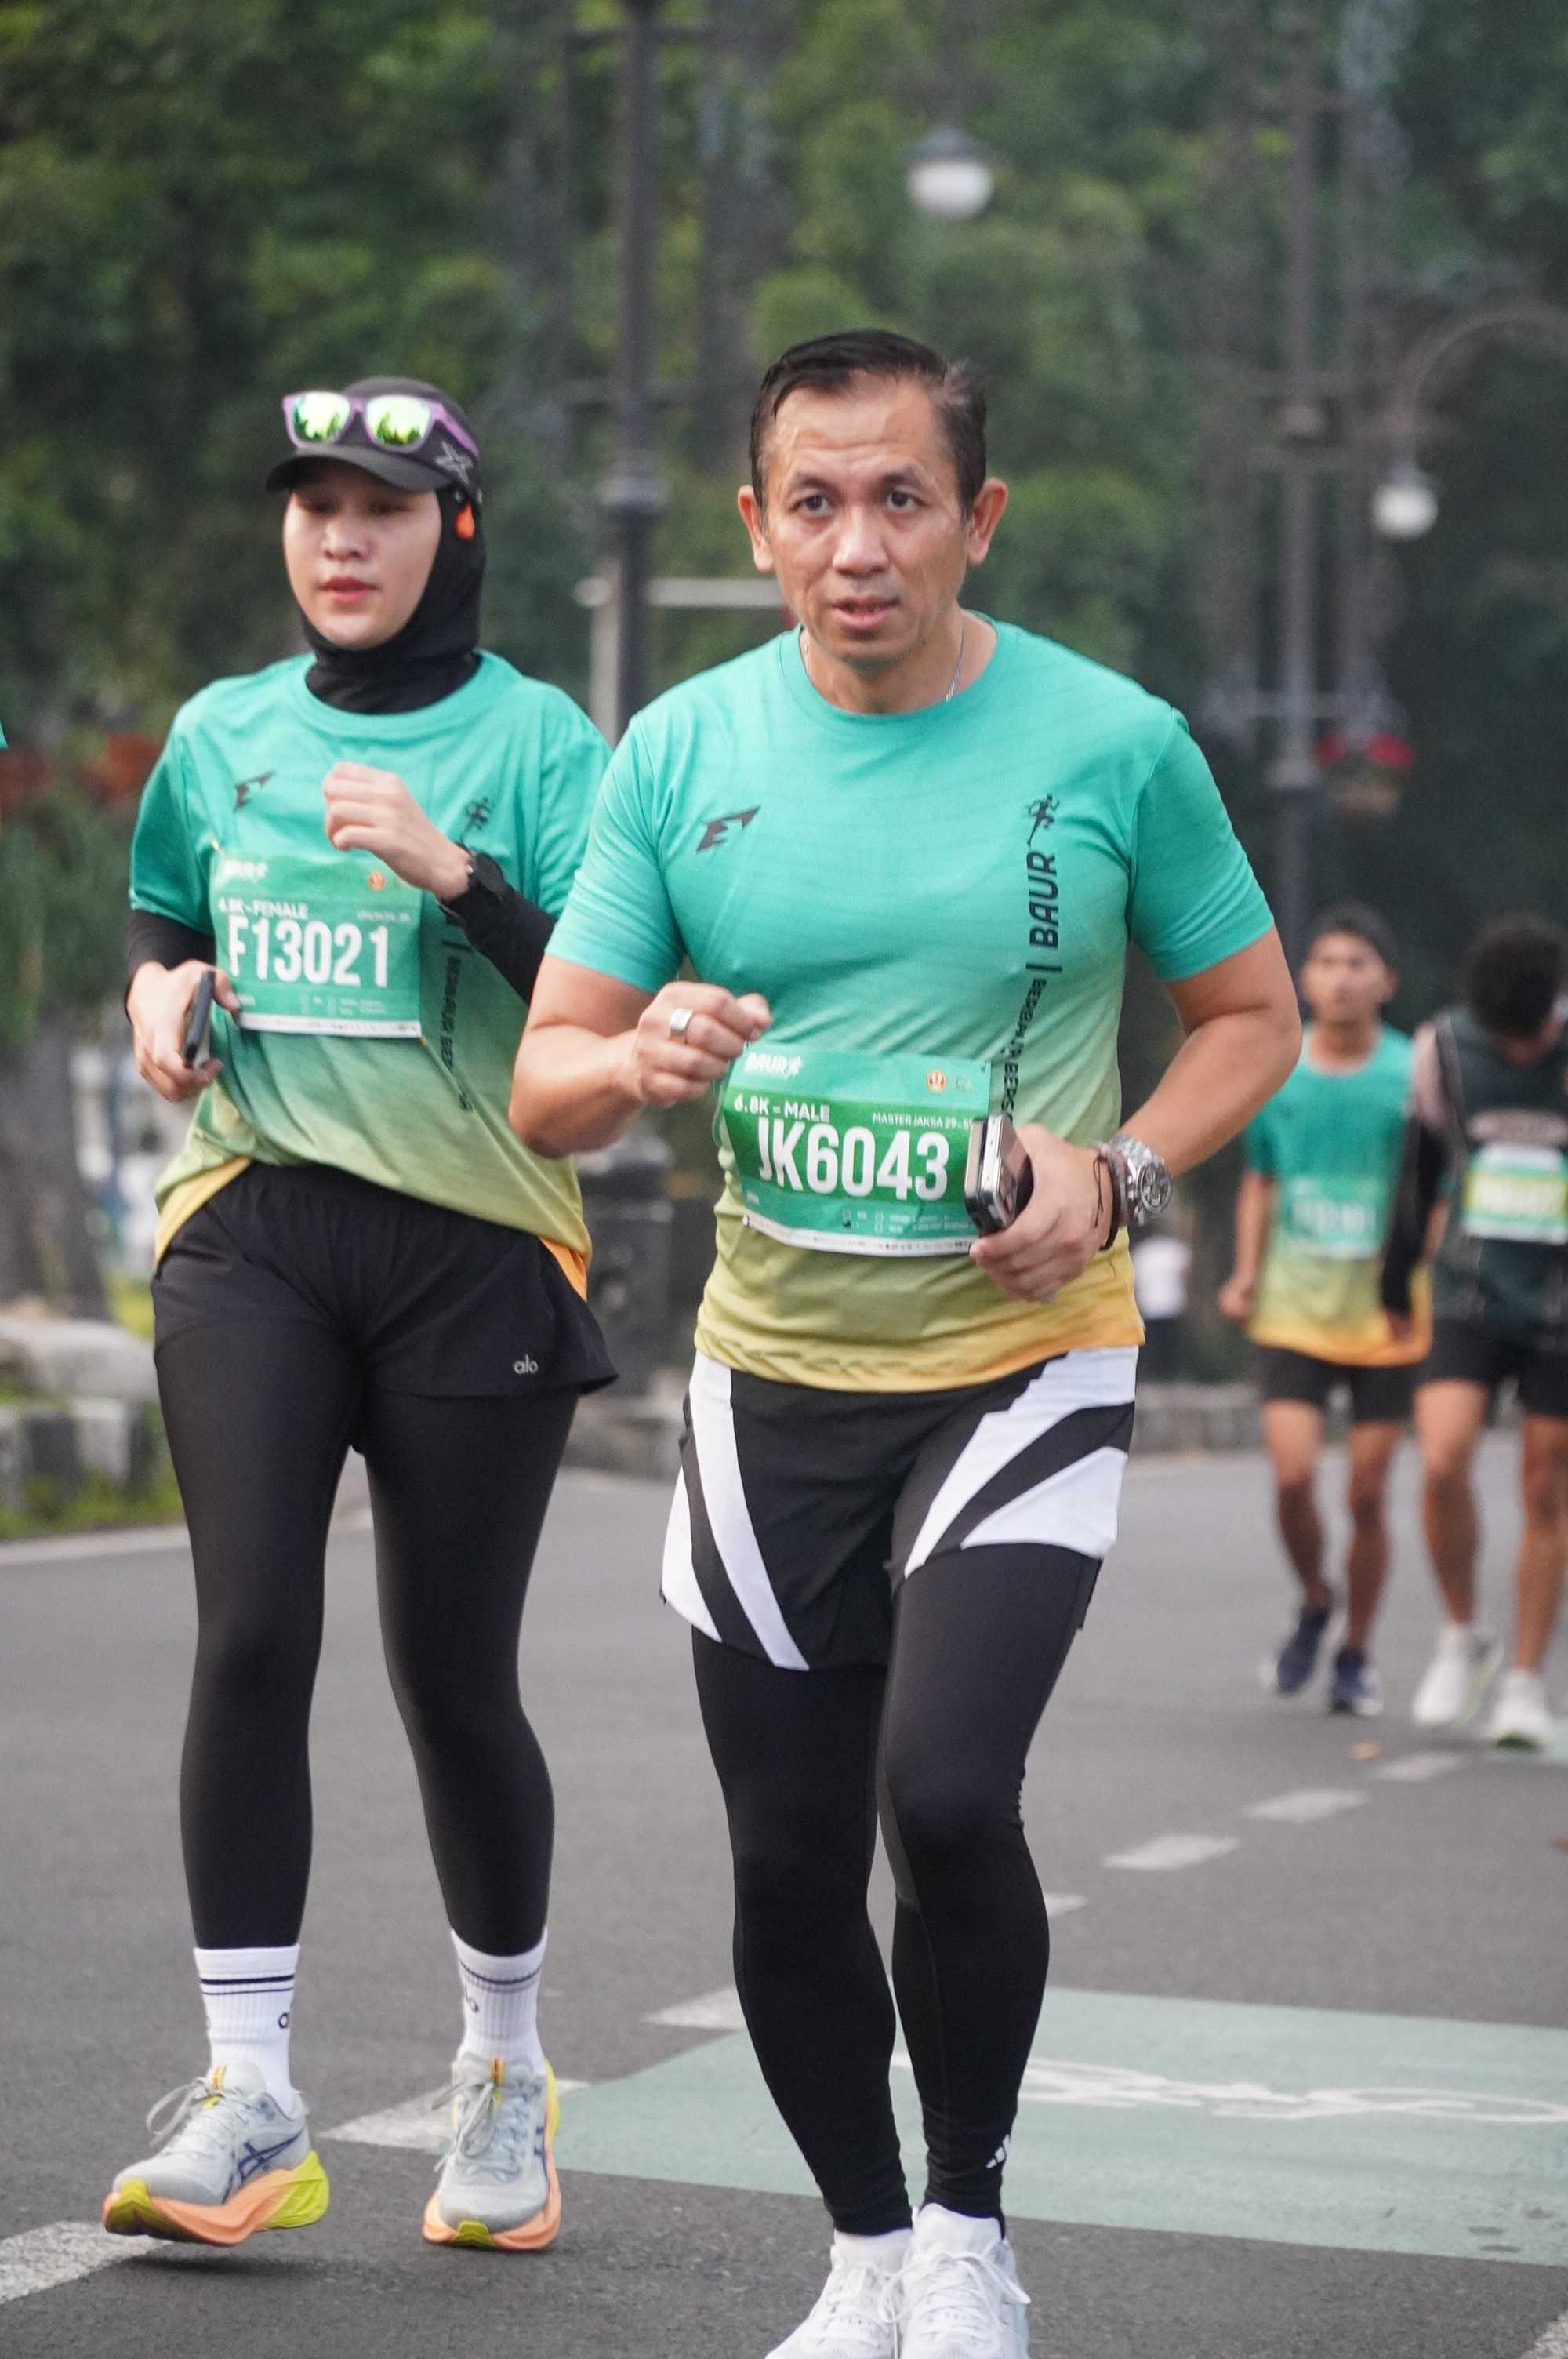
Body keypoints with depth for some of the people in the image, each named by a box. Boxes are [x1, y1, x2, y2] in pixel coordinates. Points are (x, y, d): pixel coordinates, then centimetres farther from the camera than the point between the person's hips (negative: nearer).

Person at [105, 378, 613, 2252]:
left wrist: (454, 873, -22)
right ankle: (248, 2099, -8)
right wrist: (156, 992, 5)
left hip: (474, 1244, -3)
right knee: (250, 1635, -12)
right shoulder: (221, 732, 11)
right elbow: (164, 919, 27)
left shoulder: (536, 743, -2)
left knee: (452, 1675, 2)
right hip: (251, 1226, 3)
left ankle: (506, 2074, 23)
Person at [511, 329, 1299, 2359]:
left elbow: (1251, 1012, 6)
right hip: (775, 1378, 3)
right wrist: (637, 1061, -23)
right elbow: (542, 1091, 1)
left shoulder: (1114, 743, -6)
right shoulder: (680, 755, -1)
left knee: (945, 1793, -21)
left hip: (1023, 1360, -3)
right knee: (789, 1869, 7)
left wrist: (1123, 1168, -12)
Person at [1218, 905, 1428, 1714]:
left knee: (1367, 1491, 3)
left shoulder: (1412, 1074, -4)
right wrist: (1246, 1273, 4)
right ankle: (1313, 1604, 17)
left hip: (1385, 1318, -1)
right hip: (1292, 1311, 1)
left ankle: (1356, 1655, 21)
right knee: (1292, 1474, -12)